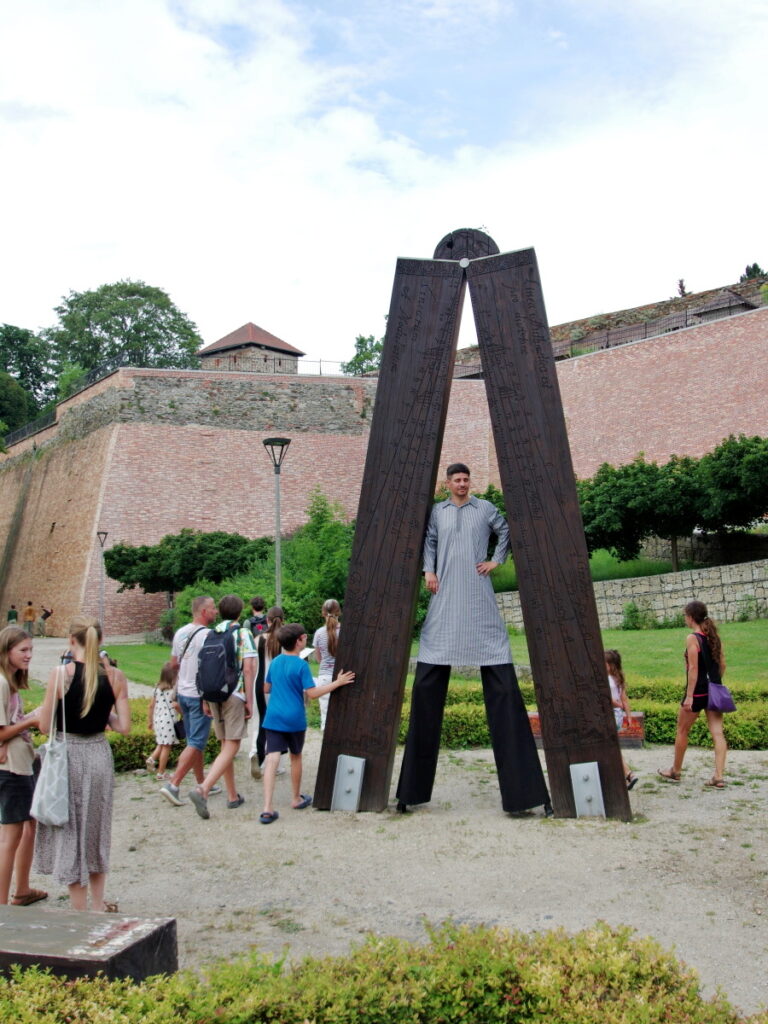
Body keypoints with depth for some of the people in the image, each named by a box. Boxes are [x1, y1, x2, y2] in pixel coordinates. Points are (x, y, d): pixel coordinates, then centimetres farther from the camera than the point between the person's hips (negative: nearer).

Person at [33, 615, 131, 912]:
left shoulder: (61, 674, -15)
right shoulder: (115, 676, -6)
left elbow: (45, 727, -11)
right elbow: (124, 727, -5)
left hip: (68, 756, -3)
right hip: (100, 755, 3)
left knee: (70, 830, 10)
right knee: (96, 829, 20)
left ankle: (80, 909, 17)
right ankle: (97, 903, 32)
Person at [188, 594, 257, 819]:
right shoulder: (243, 634, -5)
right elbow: (248, 669, -11)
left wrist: (205, 700, 15)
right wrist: (249, 700, -7)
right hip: (235, 694, -6)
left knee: (226, 745, 15)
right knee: (231, 747, -5)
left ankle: (233, 796, 20)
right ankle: (203, 789, -21)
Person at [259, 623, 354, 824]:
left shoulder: (275, 662, 7)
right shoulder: (301, 665, -11)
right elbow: (312, 692, -15)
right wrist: (337, 683, -9)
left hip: (273, 718, 3)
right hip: (294, 719, -3)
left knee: (272, 759, -4)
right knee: (296, 756, 16)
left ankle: (267, 808, -15)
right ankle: (296, 799, 32)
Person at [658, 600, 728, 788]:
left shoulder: (692, 638, -15)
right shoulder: (714, 636, 5)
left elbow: (693, 669, -19)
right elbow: (722, 664, 9)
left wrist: (689, 696, -17)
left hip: (697, 691, -6)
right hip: (714, 690, 6)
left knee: (682, 731, 11)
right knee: (717, 733, 3)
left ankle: (675, 772, 24)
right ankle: (719, 777, 0)